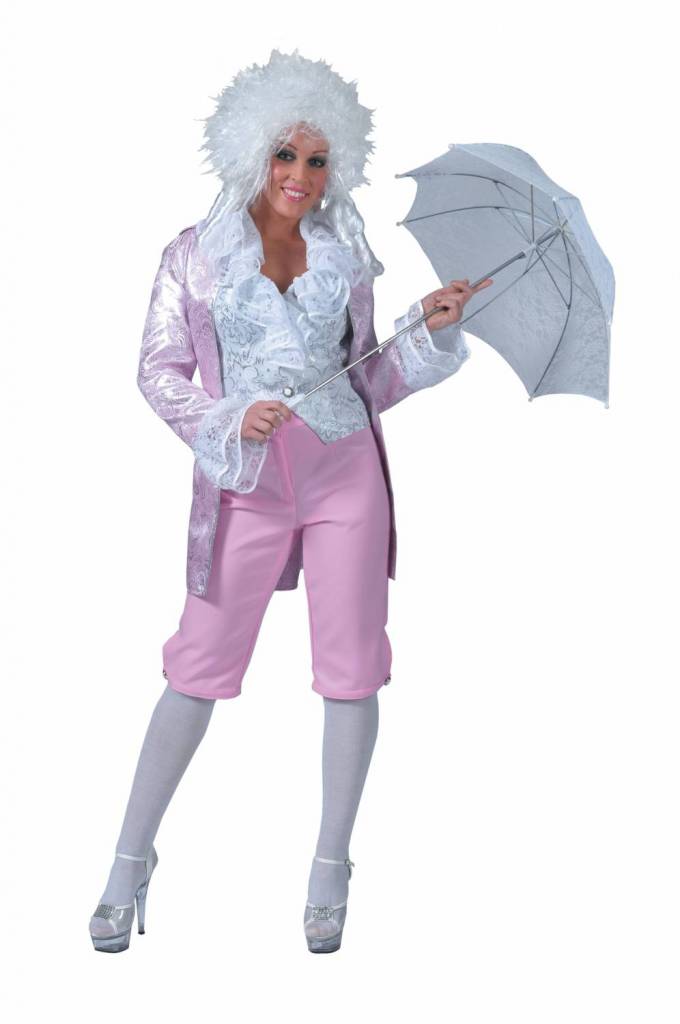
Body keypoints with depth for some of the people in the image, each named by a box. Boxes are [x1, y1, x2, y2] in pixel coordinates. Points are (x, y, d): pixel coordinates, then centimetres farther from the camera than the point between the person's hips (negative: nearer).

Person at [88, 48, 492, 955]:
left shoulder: (344, 258, 9)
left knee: (351, 672, 2)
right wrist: (228, 422, -14)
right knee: (199, 671, -1)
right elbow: (159, 370, 2)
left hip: (346, 471, 2)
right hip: (245, 482, -2)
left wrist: (427, 330, 0)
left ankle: (330, 869, 17)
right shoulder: (194, 256, 3)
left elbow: (365, 384, 14)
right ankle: (131, 861, 14)